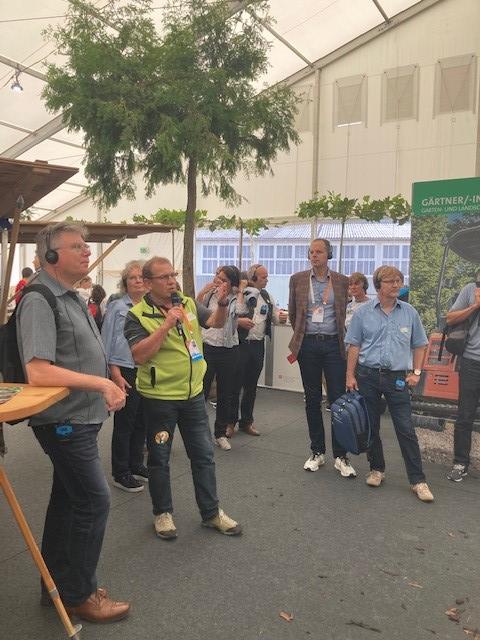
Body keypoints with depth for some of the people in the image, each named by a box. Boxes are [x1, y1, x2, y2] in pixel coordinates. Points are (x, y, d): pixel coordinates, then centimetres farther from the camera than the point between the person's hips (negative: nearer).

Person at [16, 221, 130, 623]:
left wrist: (107, 388, 13)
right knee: (94, 501, -3)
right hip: (65, 421, -9)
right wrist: (100, 383, -27)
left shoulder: (72, 297, 13)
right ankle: (78, 595, 15)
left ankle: (57, 584, 32)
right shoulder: (39, 301, -18)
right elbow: (38, 372, -28)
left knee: (67, 500, 17)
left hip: (79, 419, 9)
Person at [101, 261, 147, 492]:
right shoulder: (117, 307, -3)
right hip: (126, 371, -5)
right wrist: (115, 374, -11)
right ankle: (120, 473, 14)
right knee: (124, 423, 2)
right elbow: (108, 343, -5)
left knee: (141, 421, 14)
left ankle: (136, 465, 29)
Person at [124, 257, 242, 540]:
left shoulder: (188, 304, 4)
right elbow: (139, 355, -22)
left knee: (204, 455, 13)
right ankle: (163, 513, 30)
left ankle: (211, 512, 28)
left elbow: (216, 322, 6)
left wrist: (222, 304, -14)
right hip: (159, 398, -5)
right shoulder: (138, 315, -12)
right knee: (160, 459, 11)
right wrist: (166, 325, -27)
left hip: (193, 393, 5)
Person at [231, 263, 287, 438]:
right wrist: (238, 321, -24)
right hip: (240, 344, -6)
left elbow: (274, 316, 16)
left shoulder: (266, 296, 12)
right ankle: (230, 421, 14)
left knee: (251, 386, 14)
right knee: (236, 384, 1)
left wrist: (280, 317, -5)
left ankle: (247, 421, 26)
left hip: (258, 345, 6)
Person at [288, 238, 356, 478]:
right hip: (308, 345, 1)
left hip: (333, 344, -1)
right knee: (312, 400, 7)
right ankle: (317, 452, 19)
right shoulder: (298, 279, 6)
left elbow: (344, 313, 15)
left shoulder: (342, 281, 5)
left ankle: (340, 456, 7)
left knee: (338, 399, -3)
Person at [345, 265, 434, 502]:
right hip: (368, 375, 0)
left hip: (397, 377, 0)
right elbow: (354, 346, 3)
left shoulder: (410, 312, 5)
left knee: (406, 429, -2)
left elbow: (419, 345, 12)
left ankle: (418, 480, 6)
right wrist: (350, 375, -2)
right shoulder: (363, 313, 2)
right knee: (371, 426, 9)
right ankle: (377, 469, 27)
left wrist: (416, 372, 3)